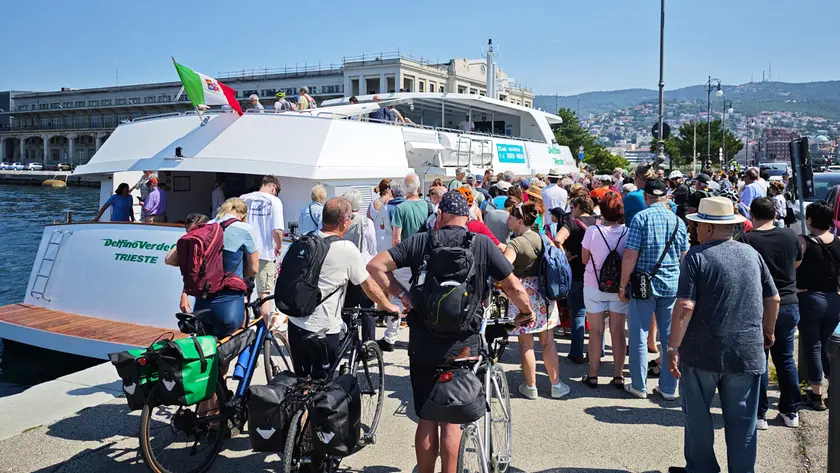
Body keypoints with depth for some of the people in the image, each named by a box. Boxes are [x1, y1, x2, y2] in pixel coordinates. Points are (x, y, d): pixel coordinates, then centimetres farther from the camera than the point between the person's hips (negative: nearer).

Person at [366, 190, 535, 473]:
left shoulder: (420, 241, -1)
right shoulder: (482, 244, -5)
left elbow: (375, 266, -6)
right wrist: (527, 312, 13)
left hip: (422, 344, 1)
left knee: (426, 419, 13)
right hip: (461, 345, -1)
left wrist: (402, 295, -1)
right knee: (452, 420, 10)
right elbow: (513, 287, -5)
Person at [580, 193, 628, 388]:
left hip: (594, 286, -1)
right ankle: (619, 376, 16)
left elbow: (584, 259, -1)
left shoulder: (592, 231, -12)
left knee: (596, 332, 7)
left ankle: (593, 376, 14)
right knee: (618, 332, 9)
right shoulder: (627, 232, -10)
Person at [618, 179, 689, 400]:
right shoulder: (678, 221, 4)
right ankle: (668, 388, 18)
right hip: (672, 286, 4)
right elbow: (684, 257, 11)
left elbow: (630, 255, -14)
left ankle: (639, 386, 15)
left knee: (639, 336, 7)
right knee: (670, 338, 10)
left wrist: (622, 286, -6)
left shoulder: (641, 218, -10)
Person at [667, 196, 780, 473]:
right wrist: (768, 332, 28)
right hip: (747, 352, 4)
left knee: (698, 415, 15)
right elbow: (773, 299, 12)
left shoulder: (698, 256, -11)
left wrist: (673, 346, -12)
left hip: (703, 351, -3)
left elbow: (685, 307, -18)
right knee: (742, 420, 13)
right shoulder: (752, 253, 5)